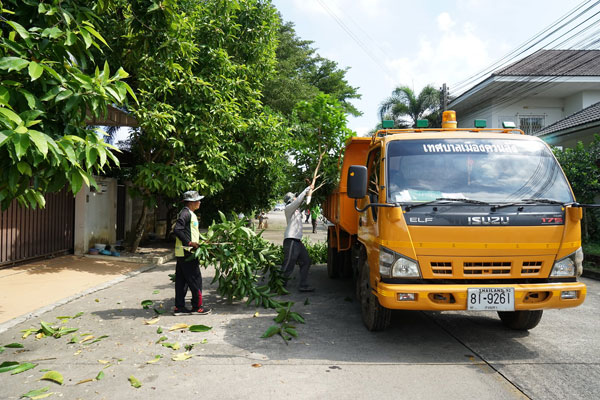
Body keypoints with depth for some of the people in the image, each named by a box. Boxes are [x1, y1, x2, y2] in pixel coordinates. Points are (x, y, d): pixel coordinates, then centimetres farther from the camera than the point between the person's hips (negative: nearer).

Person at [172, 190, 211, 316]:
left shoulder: (190, 213, 18)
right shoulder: (185, 213, -14)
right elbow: (177, 230, -24)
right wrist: (189, 243, -24)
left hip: (184, 253, 10)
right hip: (186, 252, -10)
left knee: (181, 281, 11)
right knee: (195, 280, -2)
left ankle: (179, 307, 16)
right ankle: (197, 306, 7)